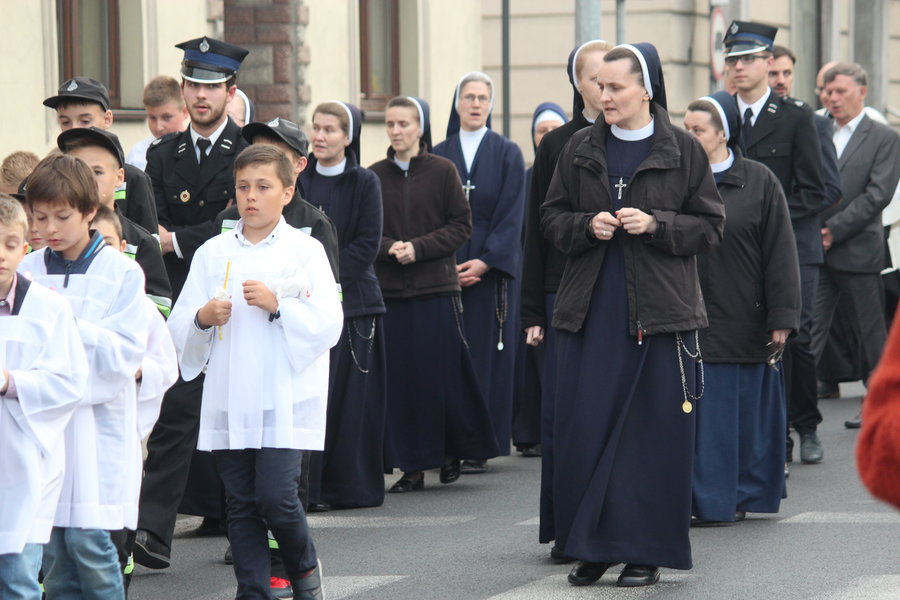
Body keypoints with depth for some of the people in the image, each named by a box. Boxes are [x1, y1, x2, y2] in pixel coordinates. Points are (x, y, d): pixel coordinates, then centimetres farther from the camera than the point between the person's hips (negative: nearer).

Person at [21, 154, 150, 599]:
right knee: (53, 545, 5)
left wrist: (69, 323, -18)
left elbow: (126, 353, -9)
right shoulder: (27, 271, 8)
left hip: (96, 422, -4)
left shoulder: (121, 273, -3)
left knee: (88, 538, -9)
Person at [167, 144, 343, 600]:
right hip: (228, 402, 3)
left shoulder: (305, 251, 2)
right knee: (242, 505, 5)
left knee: (276, 497, -10)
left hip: (284, 402, -3)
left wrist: (277, 305, -17)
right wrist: (204, 318, -14)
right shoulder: (213, 253, 9)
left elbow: (328, 325, -6)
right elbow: (179, 327, 7)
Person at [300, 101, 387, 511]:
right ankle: (307, 487, -2)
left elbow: (367, 244, -5)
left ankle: (349, 485, 5)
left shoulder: (365, 183, 2)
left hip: (351, 300, -2)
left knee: (349, 395, -1)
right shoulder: (298, 180, 9)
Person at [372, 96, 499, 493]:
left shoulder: (443, 171, 0)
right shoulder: (375, 176, 6)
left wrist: (418, 248, -12)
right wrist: (389, 248, -12)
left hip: (436, 286, -2)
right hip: (389, 290, 2)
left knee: (443, 375, 1)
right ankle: (411, 466, 6)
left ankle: (451, 452, 20)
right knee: (400, 379, 0)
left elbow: (462, 225, -1)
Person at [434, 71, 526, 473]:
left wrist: (486, 262, -12)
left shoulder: (507, 154, 5)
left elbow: (511, 214, -2)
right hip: (445, 270, 2)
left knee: (486, 356, -4)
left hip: (491, 269, -1)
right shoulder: (439, 156, 10)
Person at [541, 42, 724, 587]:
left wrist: (655, 224, -14)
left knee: (656, 434, 0)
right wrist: (587, 225, -8)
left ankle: (648, 551, 8)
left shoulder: (684, 151, 0)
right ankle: (593, 546, 12)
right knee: (585, 431, 1)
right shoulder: (580, 149, 8)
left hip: (661, 313, -3)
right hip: (593, 312, 3)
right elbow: (552, 217, 12)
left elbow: (711, 225, 1)